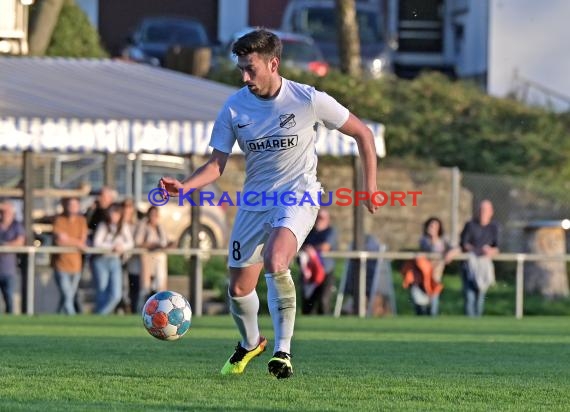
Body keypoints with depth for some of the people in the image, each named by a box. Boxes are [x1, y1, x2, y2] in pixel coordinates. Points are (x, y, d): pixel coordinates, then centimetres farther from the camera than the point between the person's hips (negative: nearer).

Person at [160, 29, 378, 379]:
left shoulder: (309, 100, -11)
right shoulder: (234, 107, -4)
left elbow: (362, 133, 2)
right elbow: (217, 164, -2)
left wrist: (370, 185, 0)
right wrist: (185, 187, -21)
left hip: (299, 196, -4)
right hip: (254, 202, 4)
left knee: (275, 262, -32)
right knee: (239, 289, 4)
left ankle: (283, 350, -16)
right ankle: (250, 344, 37)